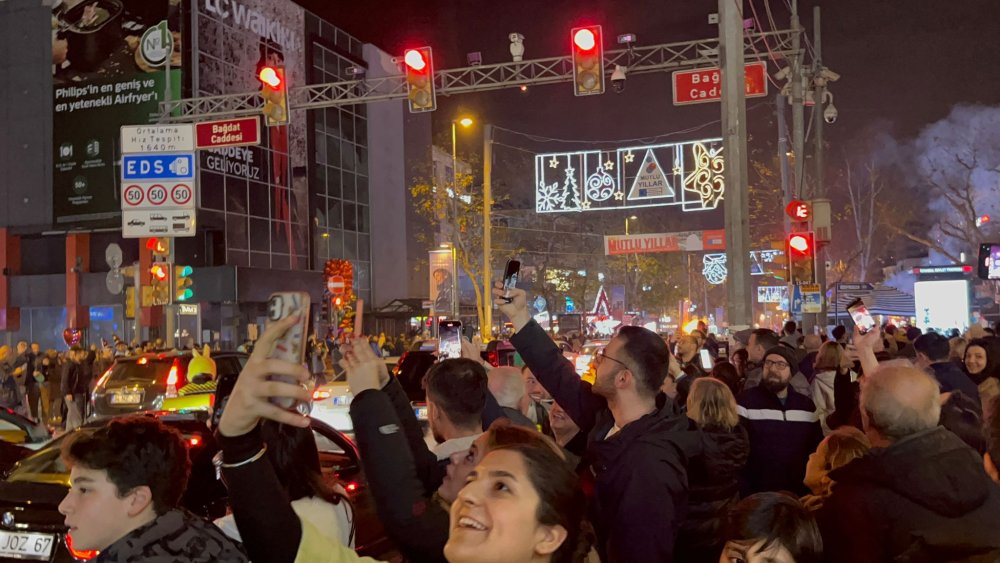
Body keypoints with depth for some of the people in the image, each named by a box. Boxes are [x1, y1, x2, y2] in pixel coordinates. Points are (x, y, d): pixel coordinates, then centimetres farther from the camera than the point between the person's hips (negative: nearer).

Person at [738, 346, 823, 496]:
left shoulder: (806, 405, 8)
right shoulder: (745, 402, -8)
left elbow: (817, 450, 14)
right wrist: (744, 495, -17)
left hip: (797, 494, 4)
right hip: (756, 496, -4)